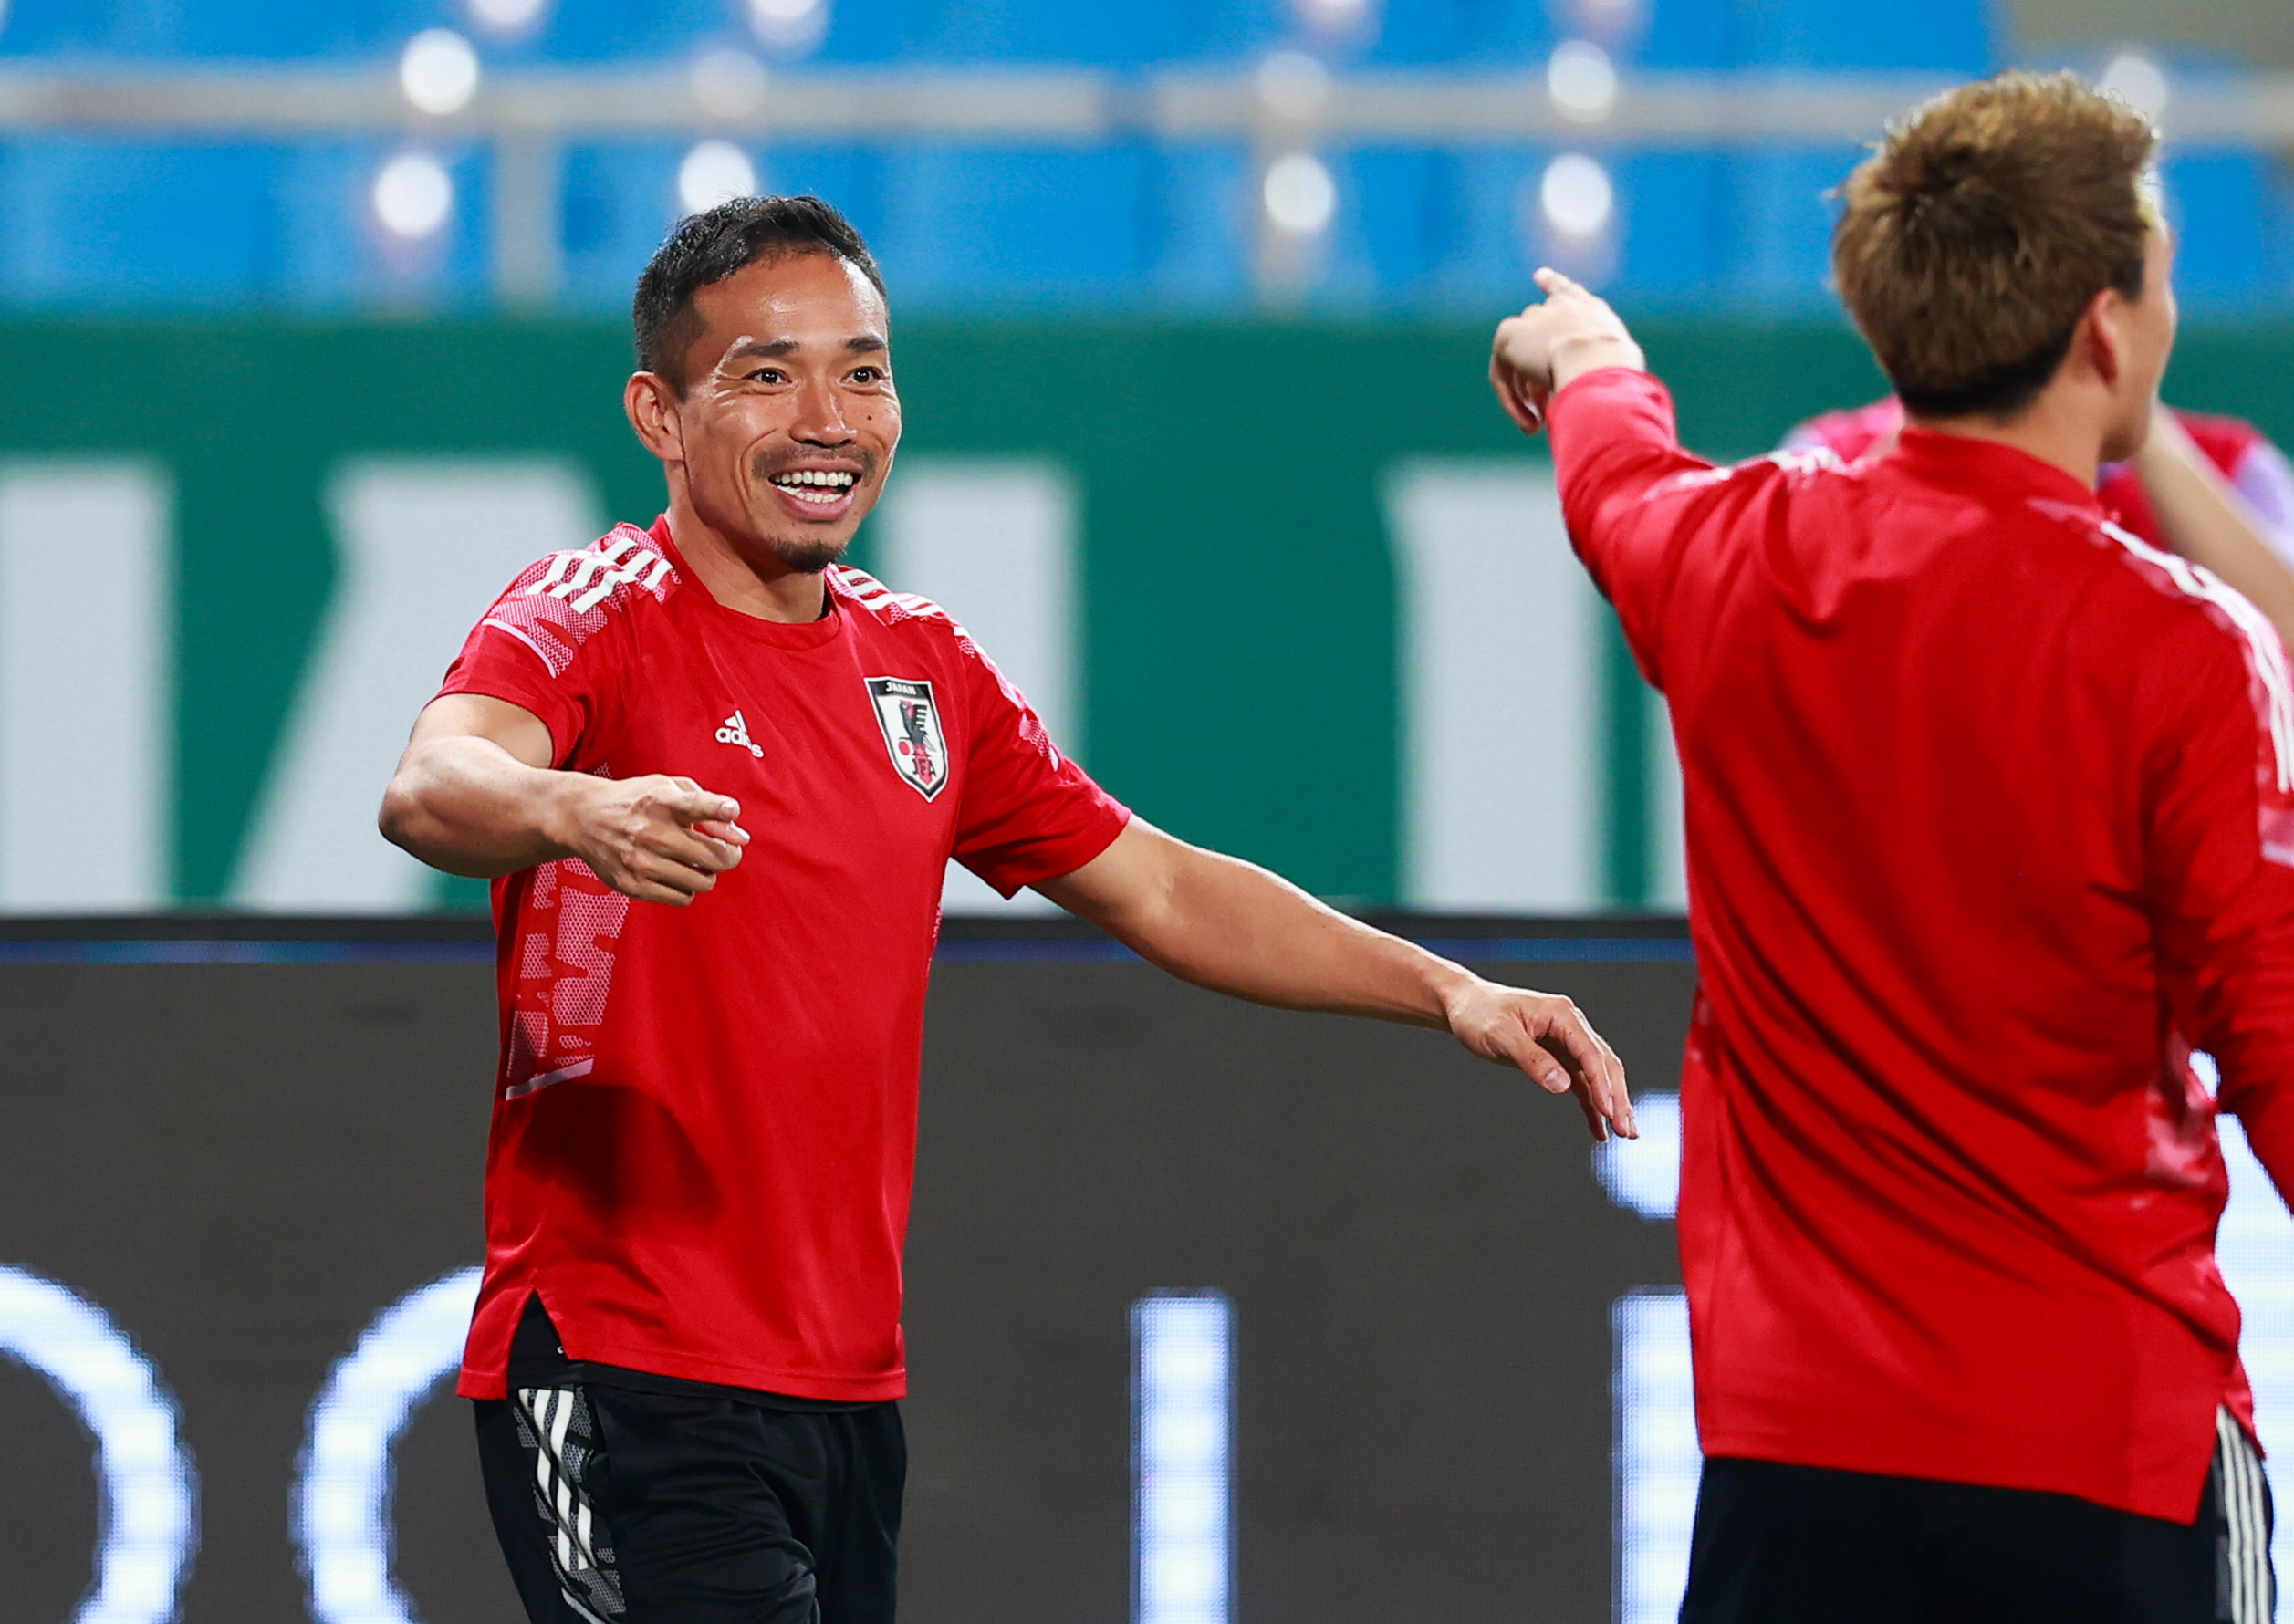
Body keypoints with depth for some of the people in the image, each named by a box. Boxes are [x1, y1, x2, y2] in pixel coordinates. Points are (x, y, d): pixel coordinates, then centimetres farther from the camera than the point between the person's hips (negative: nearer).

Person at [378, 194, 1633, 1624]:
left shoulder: (925, 669, 14)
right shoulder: (597, 620, -8)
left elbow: (1161, 889, 21)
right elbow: (433, 785, -29)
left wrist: (1446, 990, 9)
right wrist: (571, 813, -52)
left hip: (849, 1386, 7)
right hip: (628, 1381, -7)